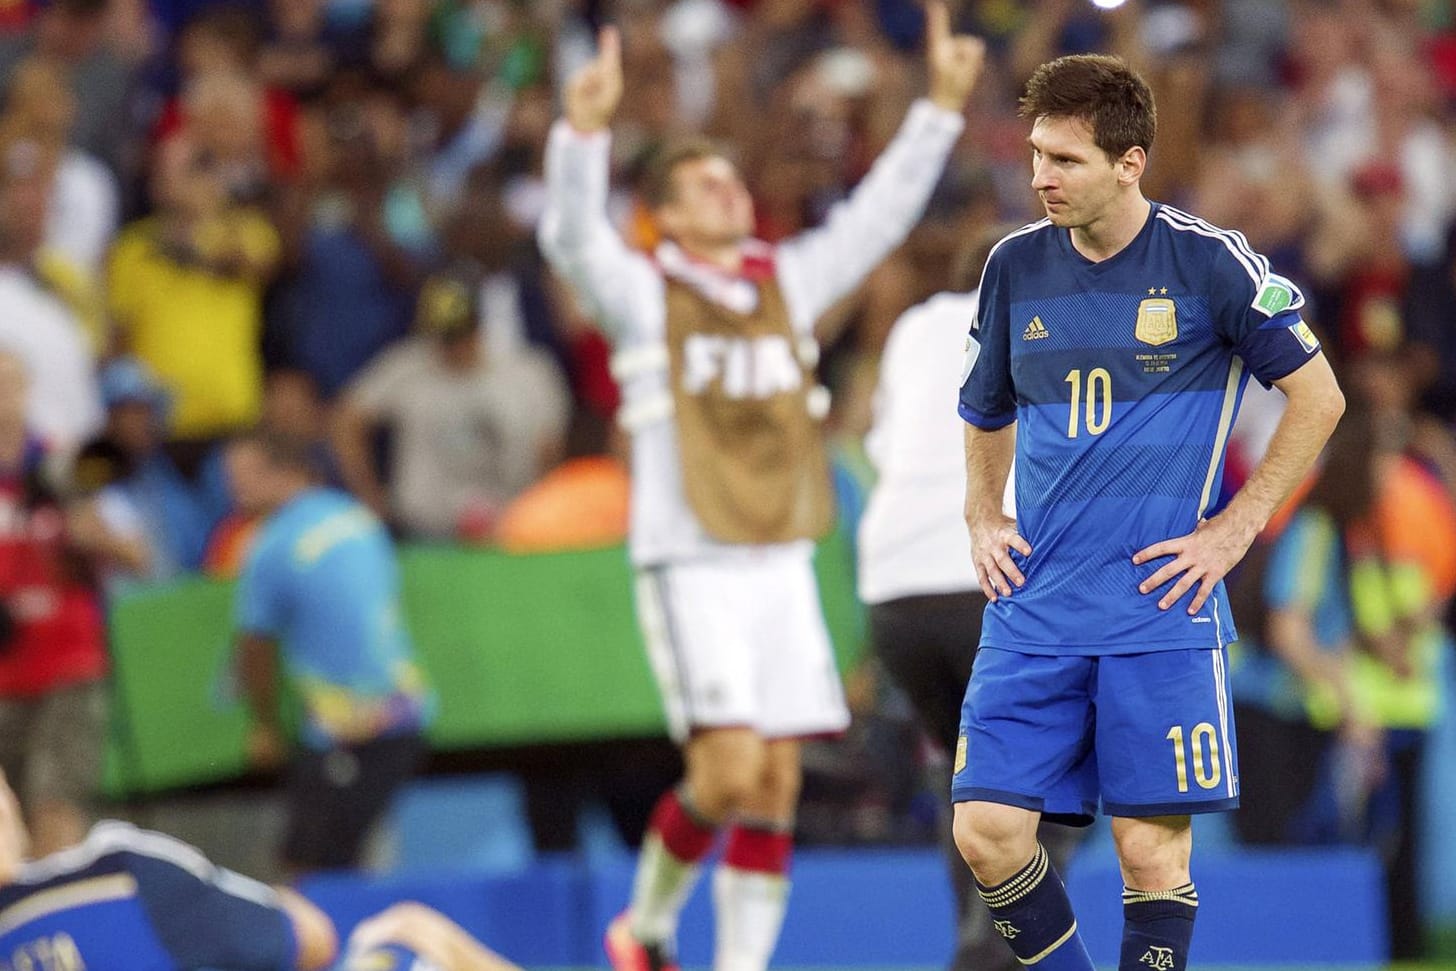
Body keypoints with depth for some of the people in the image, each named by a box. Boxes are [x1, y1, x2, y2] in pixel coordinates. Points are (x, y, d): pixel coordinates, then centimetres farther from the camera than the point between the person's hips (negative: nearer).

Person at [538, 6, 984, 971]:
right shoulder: (641, 288, 0)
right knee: (729, 769, -15)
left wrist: (943, 103, 7)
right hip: (688, 561, -5)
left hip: (782, 561, 5)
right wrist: (584, 128, -34)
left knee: (776, 783, 1)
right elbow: (573, 236, -17)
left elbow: (880, 213, 15)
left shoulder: (786, 278, 14)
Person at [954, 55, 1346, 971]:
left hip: (1159, 609, -4)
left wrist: (1234, 529, -3)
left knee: (1153, 846, -5)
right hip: (1034, 610, 4)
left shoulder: (1208, 261, -5)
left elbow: (1320, 397, 2)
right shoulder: (1016, 265, 8)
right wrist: (983, 522, 11)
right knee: (988, 832, -6)